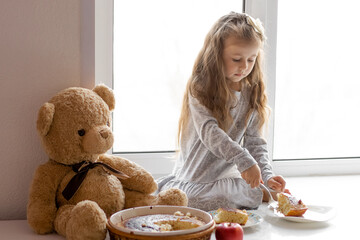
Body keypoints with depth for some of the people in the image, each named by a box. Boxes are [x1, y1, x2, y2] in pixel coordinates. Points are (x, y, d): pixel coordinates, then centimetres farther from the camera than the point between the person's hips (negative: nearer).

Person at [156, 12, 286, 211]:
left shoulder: (252, 94, 3)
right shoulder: (200, 88, -12)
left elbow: (254, 141, 3)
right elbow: (208, 131, -25)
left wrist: (267, 175, -13)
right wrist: (244, 160, -34)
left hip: (229, 173, 7)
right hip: (196, 176, -7)